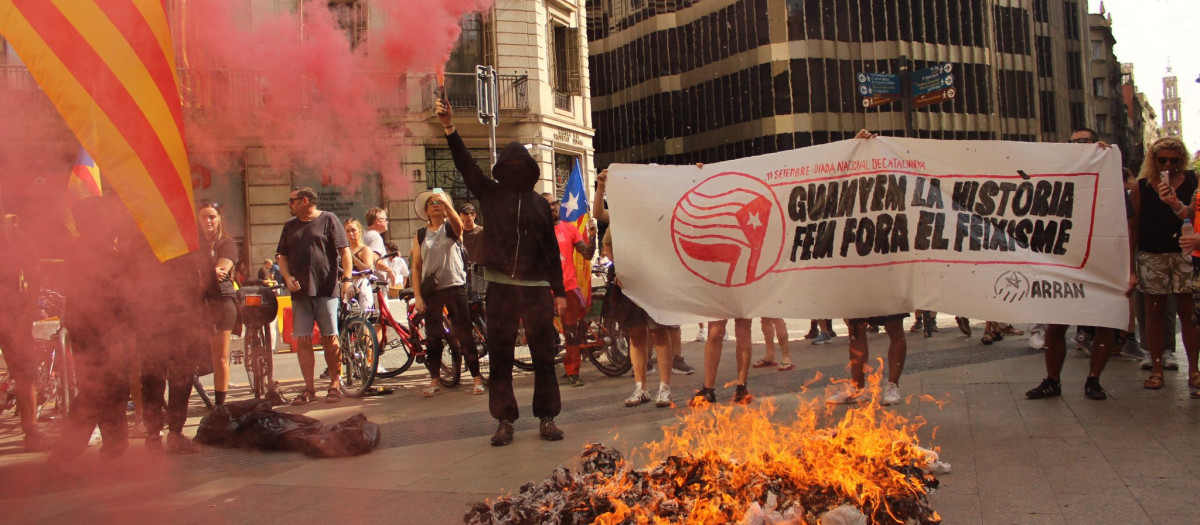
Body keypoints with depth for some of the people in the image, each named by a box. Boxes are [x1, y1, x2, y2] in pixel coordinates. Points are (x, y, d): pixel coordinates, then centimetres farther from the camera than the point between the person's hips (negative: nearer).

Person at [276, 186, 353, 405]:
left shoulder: (328, 220, 2)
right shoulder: (290, 226, 16)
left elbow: (344, 251, -2)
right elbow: (283, 257, 17)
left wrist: (346, 278, -12)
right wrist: (287, 277, -2)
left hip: (326, 290, -4)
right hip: (300, 292, 4)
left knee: (330, 339, -1)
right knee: (302, 341, 1)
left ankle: (335, 385, 9)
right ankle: (309, 389, 8)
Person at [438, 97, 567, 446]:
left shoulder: (540, 203, 14)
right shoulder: (491, 194, 10)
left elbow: (552, 250, 13)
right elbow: (466, 165, -5)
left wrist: (559, 292, 8)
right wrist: (449, 128, -18)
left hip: (537, 287, 1)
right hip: (500, 286, -1)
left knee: (544, 354, 1)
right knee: (500, 355, 2)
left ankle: (547, 418, 10)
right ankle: (505, 421, 11)